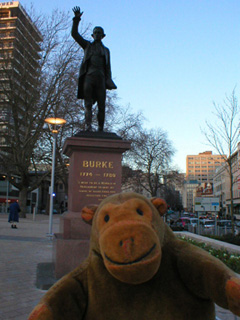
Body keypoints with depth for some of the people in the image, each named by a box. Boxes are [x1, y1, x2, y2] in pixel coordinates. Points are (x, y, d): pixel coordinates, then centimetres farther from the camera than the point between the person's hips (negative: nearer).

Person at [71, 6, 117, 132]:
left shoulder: (106, 50, 26)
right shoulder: (87, 45, 23)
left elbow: (108, 68, 18)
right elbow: (74, 34, 14)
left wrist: (108, 82, 5)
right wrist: (77, 19, 3)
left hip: (100, 78, 1)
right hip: (88, 76, -1)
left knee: (101, 105, -6)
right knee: (88, 103, -12)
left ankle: (100, 130, -5)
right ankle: (88, 126, -23)